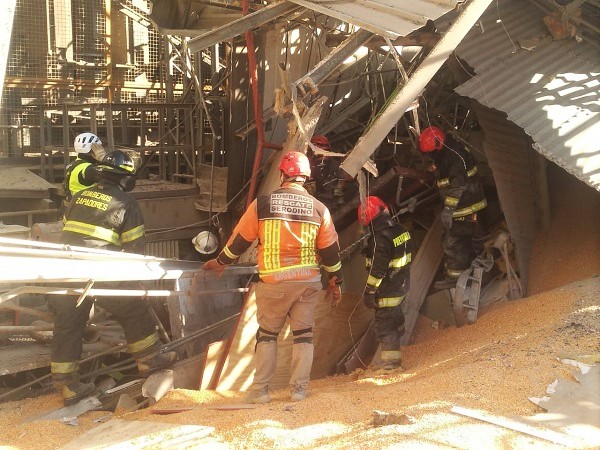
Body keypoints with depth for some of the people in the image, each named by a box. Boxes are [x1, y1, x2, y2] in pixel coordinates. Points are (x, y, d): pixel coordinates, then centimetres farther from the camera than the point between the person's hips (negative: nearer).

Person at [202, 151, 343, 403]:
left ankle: (260, 390, 11)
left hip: (273, 283, -1)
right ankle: (299, 388, 12)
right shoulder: (319, 209, 0)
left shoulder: (262, 204, -5)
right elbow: (331, 250, 6)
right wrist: (336, 282, 18)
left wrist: (220, 262, 20)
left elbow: (240, 239, 3)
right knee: (303, 333, 11)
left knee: (267, 333, 11)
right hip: (308, 283, 1)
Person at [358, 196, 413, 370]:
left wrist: (369, 292, -15)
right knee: (396, 313, 24)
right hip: (402, 285, 9)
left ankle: (391, 362, 2)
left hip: (387, 291, -9)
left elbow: (377, 270, -23)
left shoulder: (381, 239, -25)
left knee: (384, 323, -1)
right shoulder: (401, 230, 3)